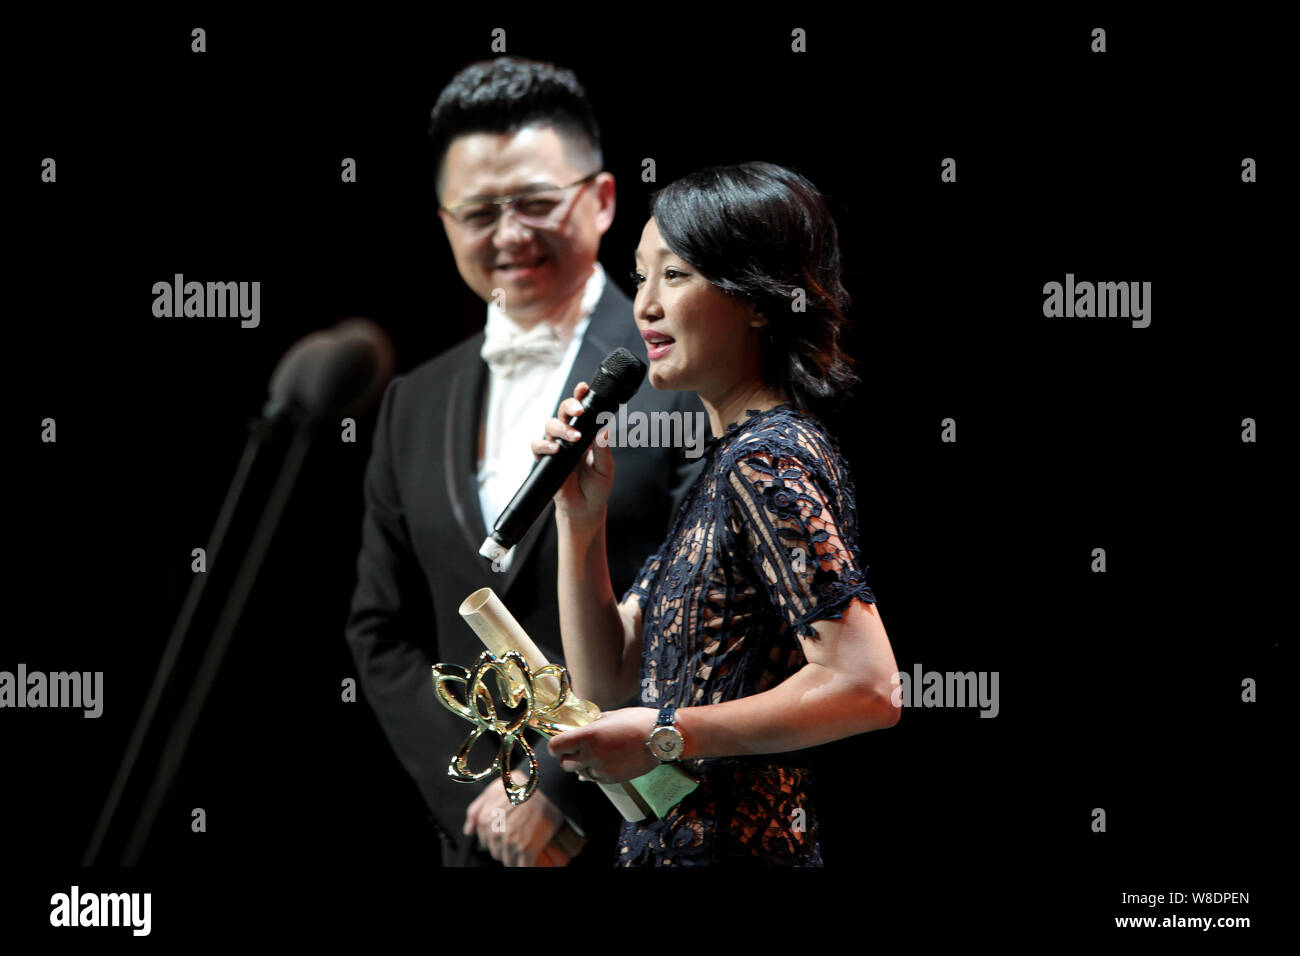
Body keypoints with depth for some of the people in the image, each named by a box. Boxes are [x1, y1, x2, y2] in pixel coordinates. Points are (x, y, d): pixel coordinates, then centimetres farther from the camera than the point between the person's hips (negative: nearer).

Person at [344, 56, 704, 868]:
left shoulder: (689, 376, -6)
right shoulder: (415, 406, 11)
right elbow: (382, 633, 11)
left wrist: (565, 794, -14)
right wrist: (482, 798, -2)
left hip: (653, 836, -4)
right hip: (483, 843, 4)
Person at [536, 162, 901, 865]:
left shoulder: (769, 460, -15)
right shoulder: (728, 462, 13)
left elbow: (866, 689, -25)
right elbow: (604, 681, 13)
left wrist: (665, 735, -19)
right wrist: (581, 518, 0)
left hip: (730, 847, -9)